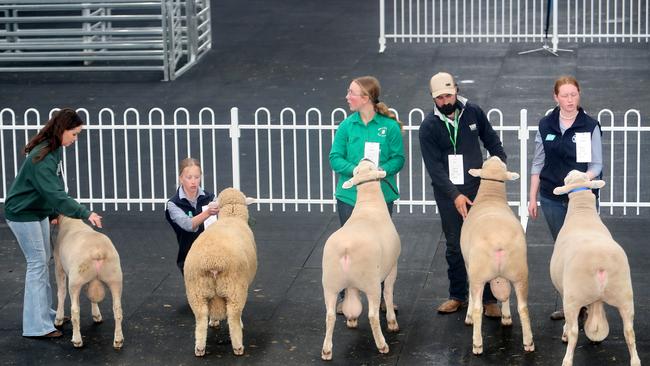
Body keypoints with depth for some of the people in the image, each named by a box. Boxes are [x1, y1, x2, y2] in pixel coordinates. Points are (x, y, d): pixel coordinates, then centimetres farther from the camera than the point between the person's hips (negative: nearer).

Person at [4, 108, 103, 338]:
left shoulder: (56, 149, 1)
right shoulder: (41, 158, -28)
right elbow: (55, 193, -33)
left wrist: (55, 212, 3)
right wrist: (85, 214, -34)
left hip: (39, 211, 9)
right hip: (22, 214, -9)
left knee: (44, 261, 15)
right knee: (37, 263, -9)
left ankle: (45, 312, 25)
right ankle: (36, 326, -7)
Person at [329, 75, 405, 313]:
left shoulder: (389, 127, -6)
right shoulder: (346, 126, -2)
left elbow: (398, 158, -5)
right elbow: (335, 158, -4)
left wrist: (381, 170, -23)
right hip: (350, 194, 1)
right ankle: (346, 297, 19)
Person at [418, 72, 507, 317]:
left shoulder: (473, 112, 1)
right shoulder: (429, 126, -7)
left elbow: (492, 142, 15)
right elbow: (434, 167, -12)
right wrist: (455, 195, -19)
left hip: (478, 187, 1)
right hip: (448, 193, -1)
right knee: (454, 246, 8)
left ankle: (489, 298, 5)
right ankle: (457, 296, 22)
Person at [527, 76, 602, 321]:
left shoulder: (590, 126, -5)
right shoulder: (546, 126, 3)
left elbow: (596, 165, -4)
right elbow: (538, 163, 9)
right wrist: (532, 197, 7)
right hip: (552, 198, 3)